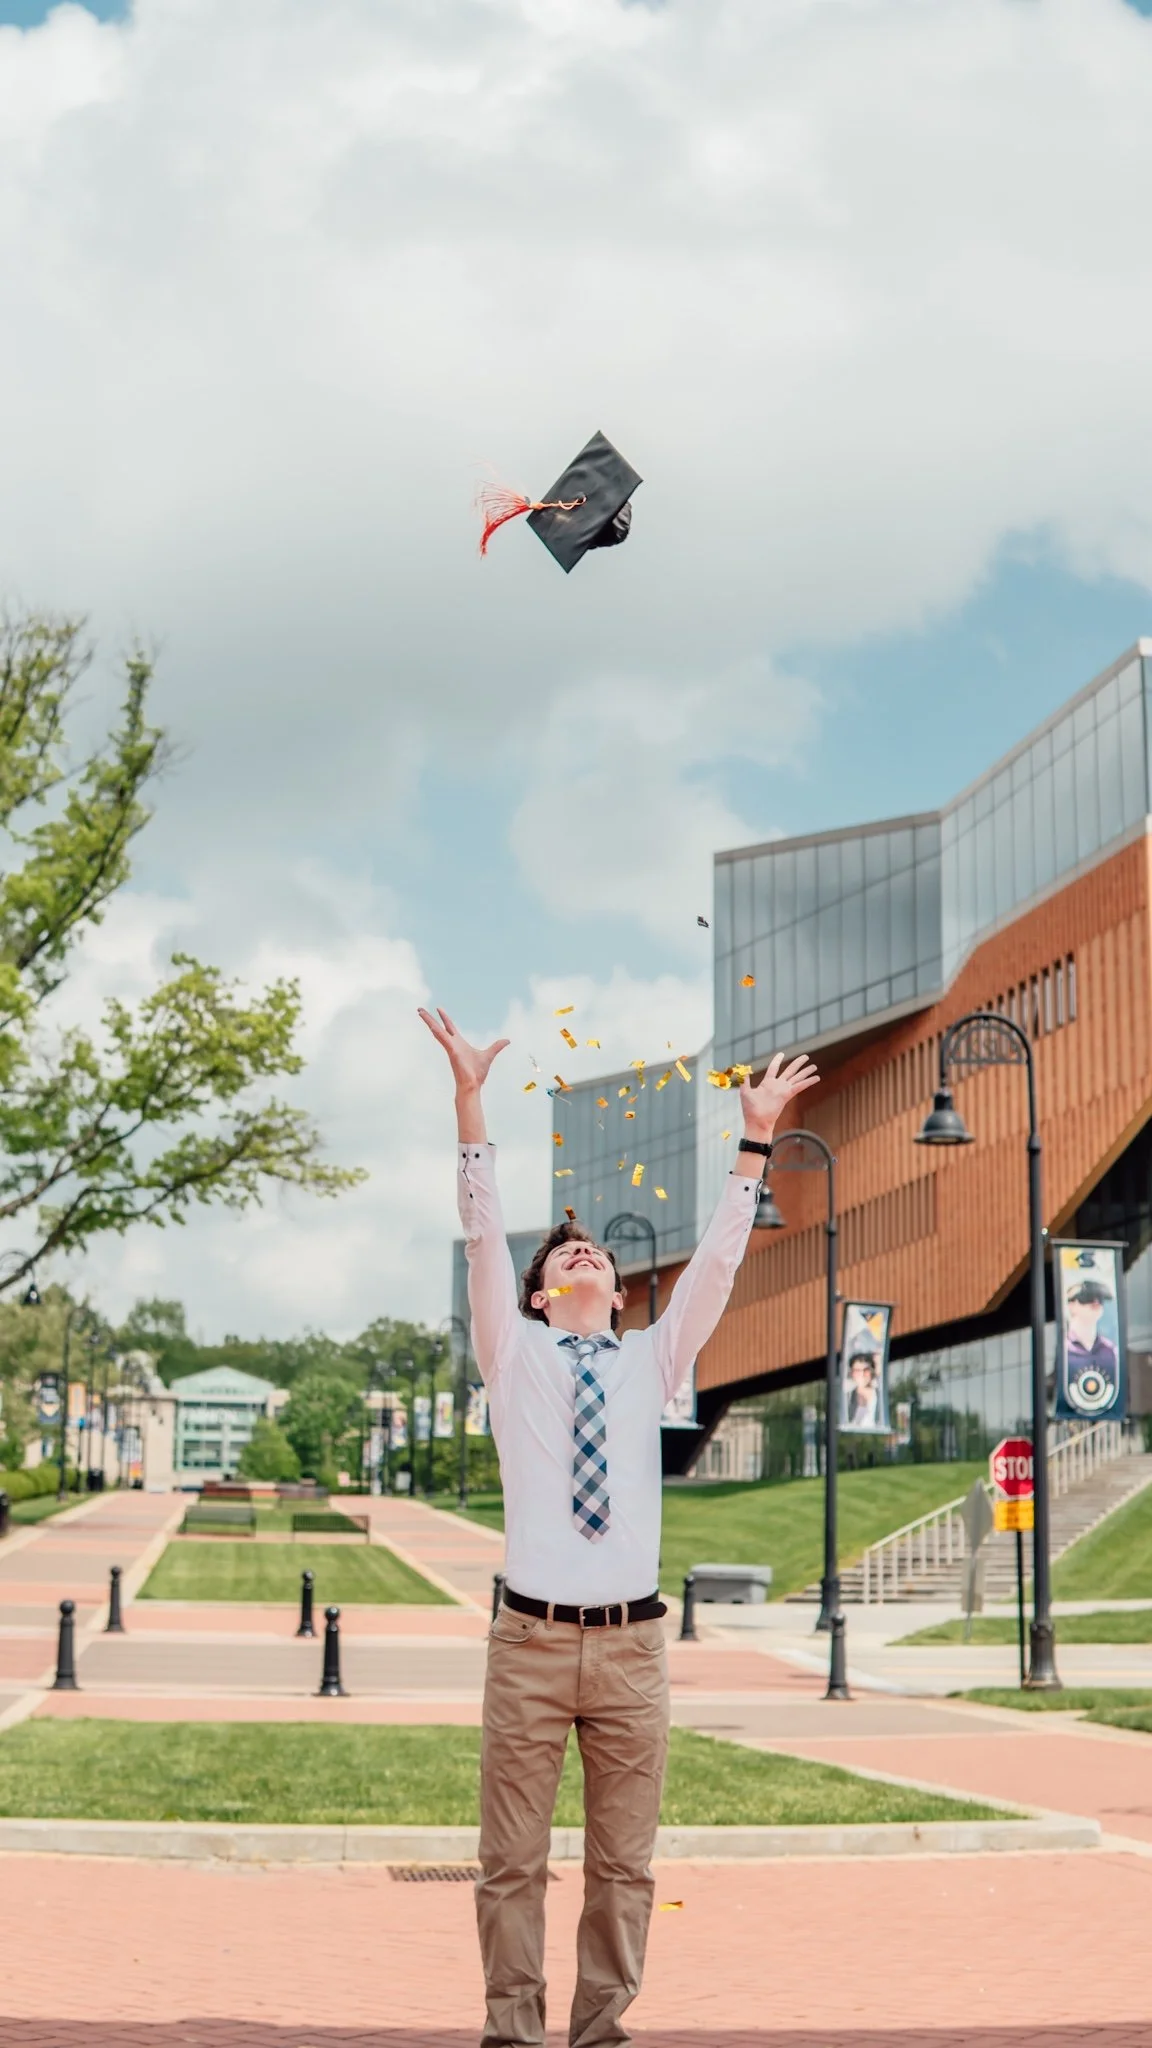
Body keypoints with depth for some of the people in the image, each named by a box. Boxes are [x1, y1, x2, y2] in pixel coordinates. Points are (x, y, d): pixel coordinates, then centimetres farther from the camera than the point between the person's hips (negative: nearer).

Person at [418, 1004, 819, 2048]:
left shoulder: (651, 1359, 14)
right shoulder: (515, 1355, 8)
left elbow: (717, 1261, 9)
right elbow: (483, 1235, -1)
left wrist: (756, 1143, 2)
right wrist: (469, 1099, -11)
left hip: (632, 1643, 2)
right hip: (533, 1639, -2)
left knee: (624, 1863, 6)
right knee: (513, 1861, 1)